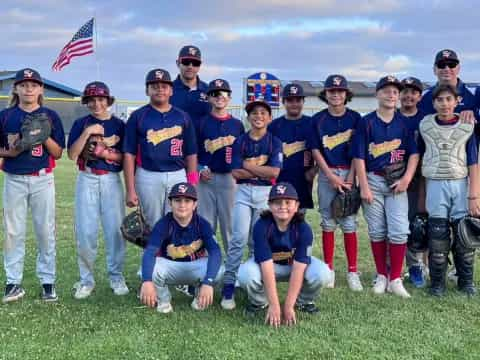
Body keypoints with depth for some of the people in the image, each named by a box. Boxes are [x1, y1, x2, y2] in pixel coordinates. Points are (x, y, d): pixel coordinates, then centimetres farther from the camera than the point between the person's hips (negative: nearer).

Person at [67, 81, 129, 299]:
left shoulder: (119, 125, 6)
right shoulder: (81, 124, 7)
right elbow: (72, 154, -4)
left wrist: (105, 152, -13)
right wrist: (87, 133, -13)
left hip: (112, 180, 0)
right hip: (87, 180, 0)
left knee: (115, 229, -1)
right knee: (85, 231, -1)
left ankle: (116, 277, 11)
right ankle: (86, 280, 10)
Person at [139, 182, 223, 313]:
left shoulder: (202, 224, -18)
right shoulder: (163, 224, -22)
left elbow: (215, 252, -31)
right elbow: (149, 252, -36)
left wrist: (208, 282, -49)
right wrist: (147, 281, -56)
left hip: (196, 266, 1)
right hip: (169, 267, 0)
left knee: (218, 271, -32)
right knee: (152, 268, -34)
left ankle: (201, 296, 4)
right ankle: (163, 299, 0)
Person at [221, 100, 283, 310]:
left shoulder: (274, 143, 4)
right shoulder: (240, 142, 5)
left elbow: (275, 172, -9)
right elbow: (235, 173, -4)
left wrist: (247, 166, -7)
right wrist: (262, 172, -9)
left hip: (266, 193, 0)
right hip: (243, 192, 0)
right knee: (240, 237, -11)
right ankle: (228, 286, -9)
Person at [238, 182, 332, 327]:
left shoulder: (303, 229, -25)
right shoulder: (261, 226, -28)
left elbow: (298, 269, -29)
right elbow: (267, 267, -32)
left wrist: (288, 306, -32)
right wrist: (274, 305, -34)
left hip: (296, 264, 1)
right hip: (266, 265, -1)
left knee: (322, 273, -29)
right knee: (245, 274, -33)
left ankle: (303, 301, 5)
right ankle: (259, 302, 2)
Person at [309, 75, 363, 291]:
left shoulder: (354, 118, 3)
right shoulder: (318, 119, 4)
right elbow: (315, 150, 1)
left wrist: (350, 178, -8)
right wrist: (332, 177, -7)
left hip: (348, 173, -1)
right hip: (326, 174, 1)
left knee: (349, 223, -2)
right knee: (328, 222, 4)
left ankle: (352, 271, 3)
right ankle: (328, 270, 11)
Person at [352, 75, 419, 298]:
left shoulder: (404, 122, 5)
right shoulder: (366, 122, 0)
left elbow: (414, 153, 3)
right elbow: (359, 157, -2)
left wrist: (406, 179, -9)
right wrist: (364, 186, -8)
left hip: (397, 182, 1)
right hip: (372, 180, 0)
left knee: (399, 231, -7)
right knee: (377, 231, 6)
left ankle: (395, 279, 2)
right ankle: (381, 276, 19)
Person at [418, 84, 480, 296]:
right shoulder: (425, 126, 4)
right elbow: (419, 158, 9)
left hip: (461, 185, 0)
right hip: (435, 185, 0)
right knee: (437, 236, 0)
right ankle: (437, 283, 12)